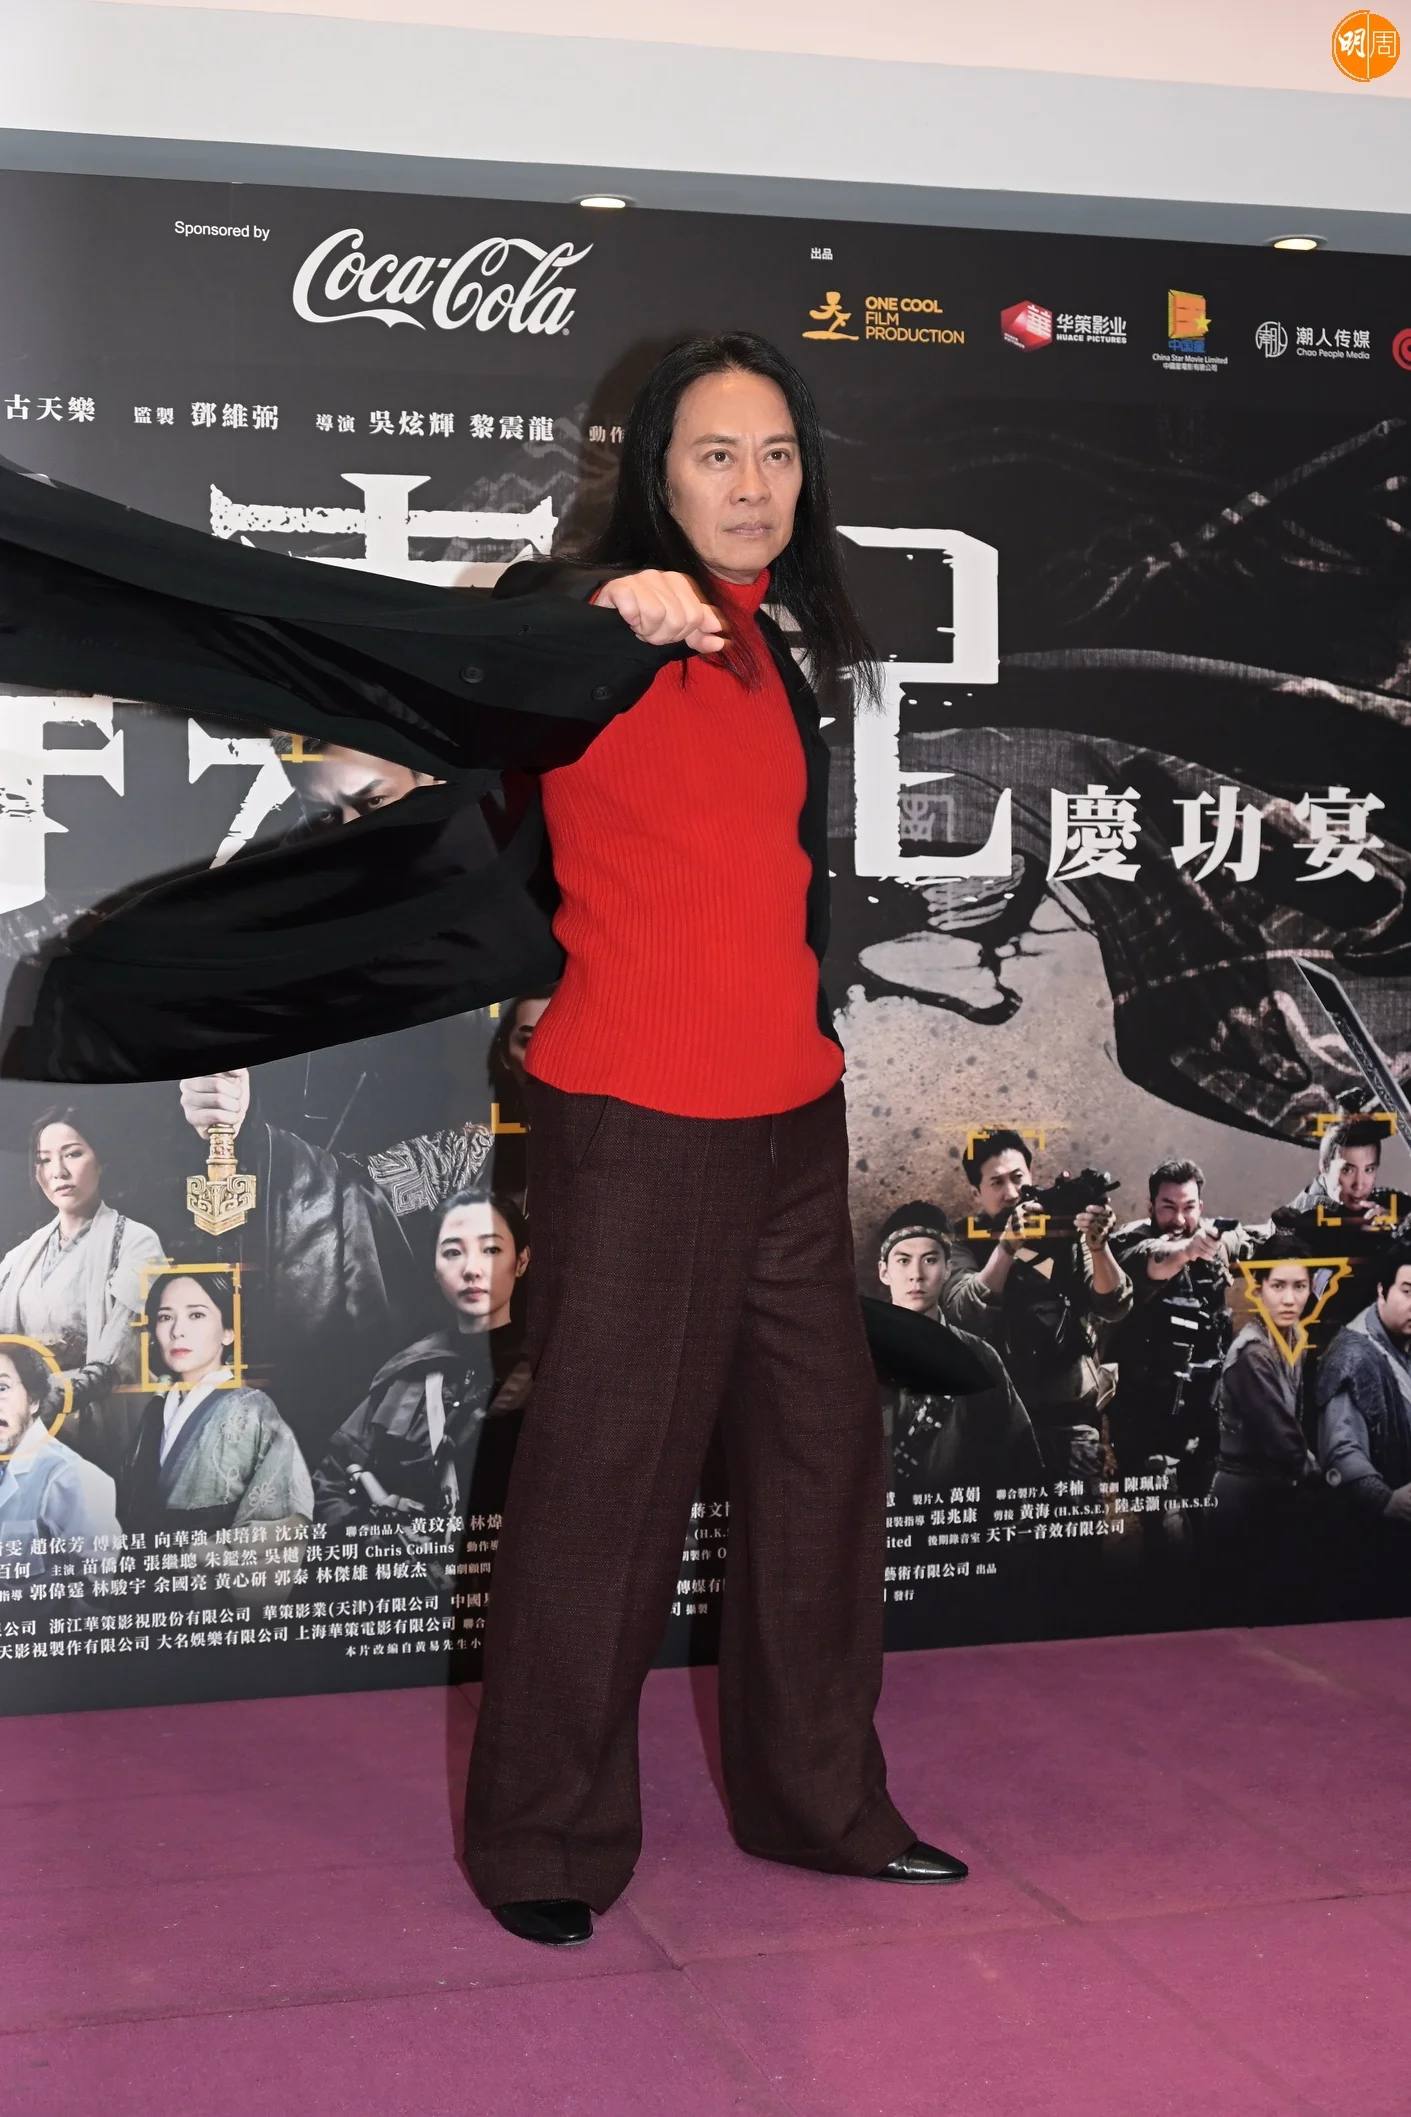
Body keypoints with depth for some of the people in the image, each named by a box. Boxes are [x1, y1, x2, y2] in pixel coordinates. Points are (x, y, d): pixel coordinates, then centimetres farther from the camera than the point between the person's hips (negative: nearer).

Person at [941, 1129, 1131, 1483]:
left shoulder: (1066, 1235, 3)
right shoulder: (965, 1244, 2)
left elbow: (1113, 1307, -6)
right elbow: (963, 1317, -15)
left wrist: (1098, 1246, -23)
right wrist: (1008, 1244, -24)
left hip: (1071, 1419, 1)